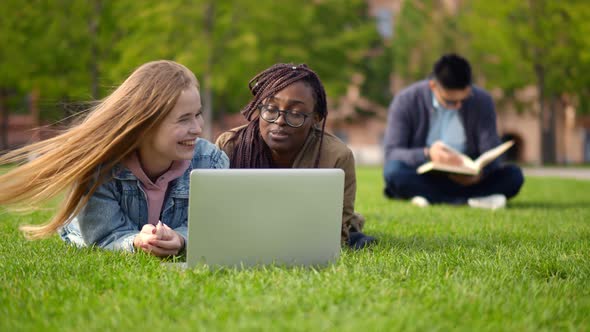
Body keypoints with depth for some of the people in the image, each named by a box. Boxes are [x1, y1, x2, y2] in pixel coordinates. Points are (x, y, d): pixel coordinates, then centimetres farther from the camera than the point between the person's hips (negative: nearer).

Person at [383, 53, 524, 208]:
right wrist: (427, 154, -34)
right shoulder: (406, 101, -10)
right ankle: (472, 199, -31)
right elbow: (391, 154, -15)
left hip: (465, 179, 1)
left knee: (513, 174, -21)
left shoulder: (482, 101, -4)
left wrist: (481, 171, -31)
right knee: (394, 170, -33)